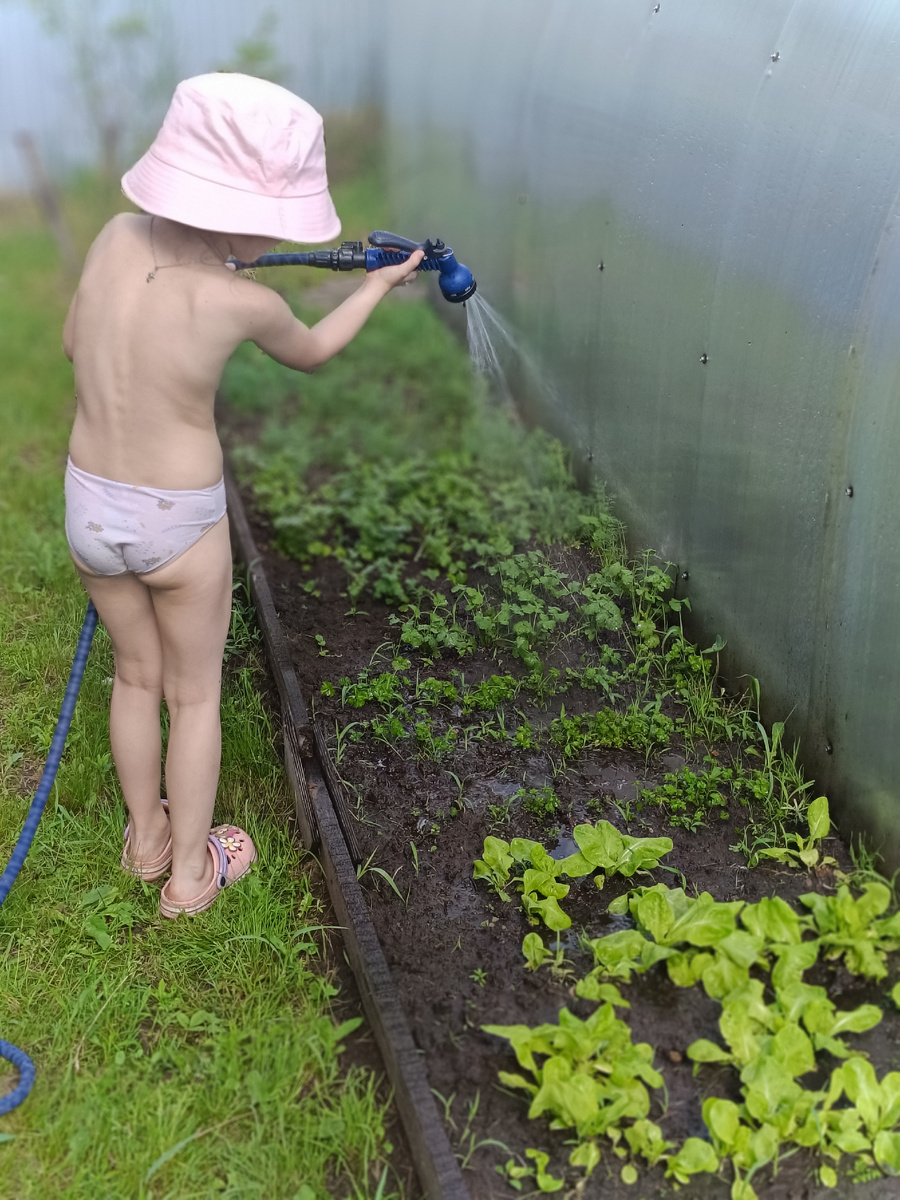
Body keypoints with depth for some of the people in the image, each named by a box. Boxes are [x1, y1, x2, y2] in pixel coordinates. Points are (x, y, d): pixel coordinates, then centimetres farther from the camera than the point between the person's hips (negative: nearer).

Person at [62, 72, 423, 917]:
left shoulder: (118, 236, -9)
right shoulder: (243, 303, -20)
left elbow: (74, 344, 8)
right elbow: (312, 353, 3)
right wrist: (380, 284, 17)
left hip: (91, 507, 5)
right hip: (180, 526, -5)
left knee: (136, 676, 24)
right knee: (195, 695, 17)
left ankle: (145, 837, 43)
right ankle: (190, 873, 31)